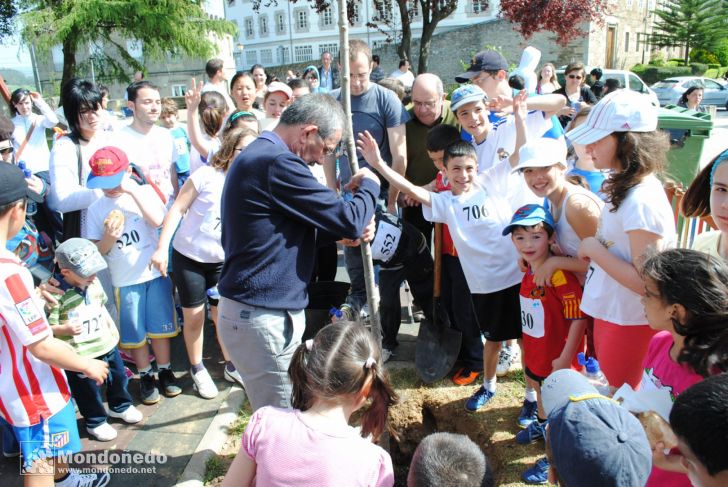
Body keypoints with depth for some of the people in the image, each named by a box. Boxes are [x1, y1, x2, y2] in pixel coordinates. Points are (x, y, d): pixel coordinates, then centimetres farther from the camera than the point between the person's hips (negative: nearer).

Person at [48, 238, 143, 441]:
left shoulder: (93, 282, -2)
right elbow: (47, 326, -21)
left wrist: (111, 326, 16)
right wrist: (66, 329, -37)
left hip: (106, 344, 7)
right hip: (79, 354, -7)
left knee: (118, 377, 23)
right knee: (87, 390, 12)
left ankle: (120, 406, 48)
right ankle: (96, 422, 34)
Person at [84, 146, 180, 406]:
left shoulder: (144, 192, -4)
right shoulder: (96, 209, -1)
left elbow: (157, 220, -22)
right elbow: (95, 251, 0)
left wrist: (133, 191, -23)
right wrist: (109, 238, -20)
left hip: (156, 273, -1)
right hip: (124, 282, 1)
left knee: (160, 326, 10)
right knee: (135, 333, 10)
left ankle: (165, 370, 28)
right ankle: (145, 376, 27)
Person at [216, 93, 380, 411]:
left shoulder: (256, 155, 14)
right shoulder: (277, 163, -20)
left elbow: (290, 228, 20)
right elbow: (348, 220, -19)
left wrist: (345, 231, 4)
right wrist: (369, 185, 2)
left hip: (249, 310, 10)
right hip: (263, 318, -10)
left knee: (276, 420, 20)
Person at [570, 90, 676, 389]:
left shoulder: (642, 201, -27)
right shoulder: (624, 188, 2)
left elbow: (645, 283, -27)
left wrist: (594, 249, -21)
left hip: (627, 322, -9)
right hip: (610, 311, 9)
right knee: (610, 391, 26)